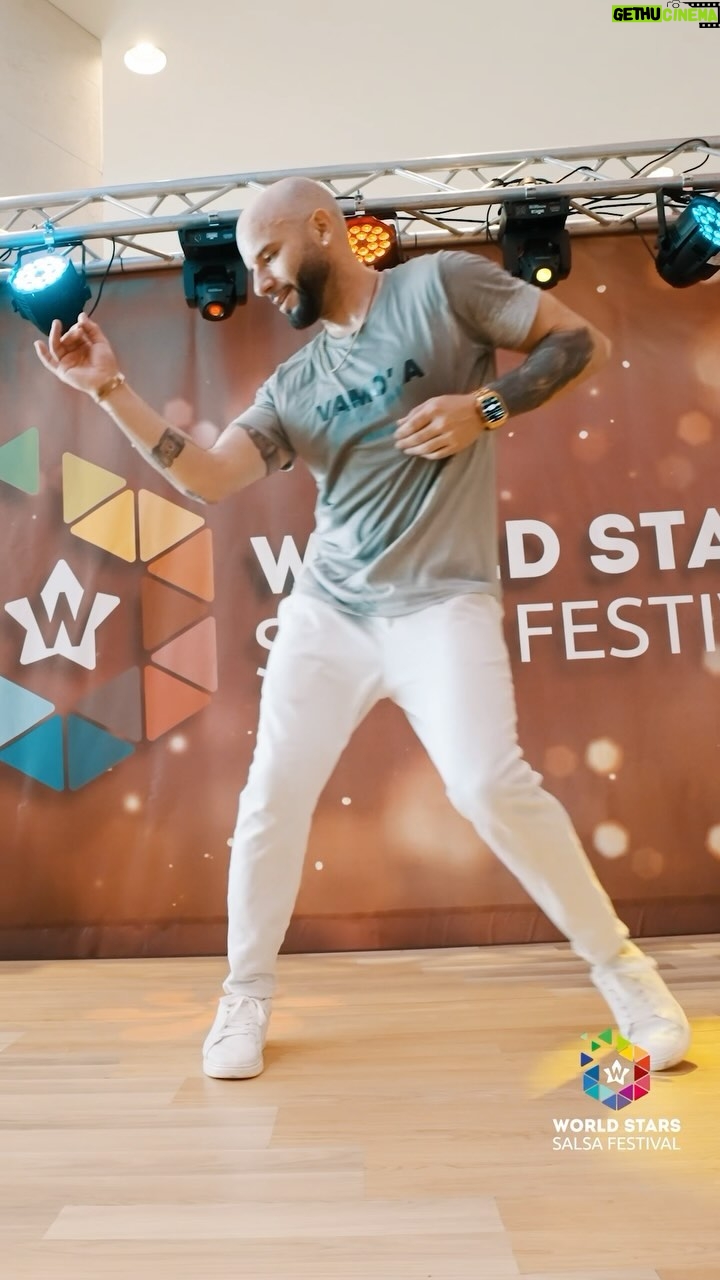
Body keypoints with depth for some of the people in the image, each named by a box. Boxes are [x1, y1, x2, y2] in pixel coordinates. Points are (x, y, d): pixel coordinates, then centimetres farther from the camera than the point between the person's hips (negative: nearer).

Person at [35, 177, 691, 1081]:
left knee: (491, 785, -18)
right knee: (271, 796, 1)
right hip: (326, 610, 5)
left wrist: (484, 407, -12)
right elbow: (207, 479, 5)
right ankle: (246, 993, 22)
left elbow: (583, 342, 2)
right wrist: (109, 390, -1)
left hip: (441, 602, -4)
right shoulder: (292, 386, 14)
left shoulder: (442, 283, 2)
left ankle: (620, 967, 7)